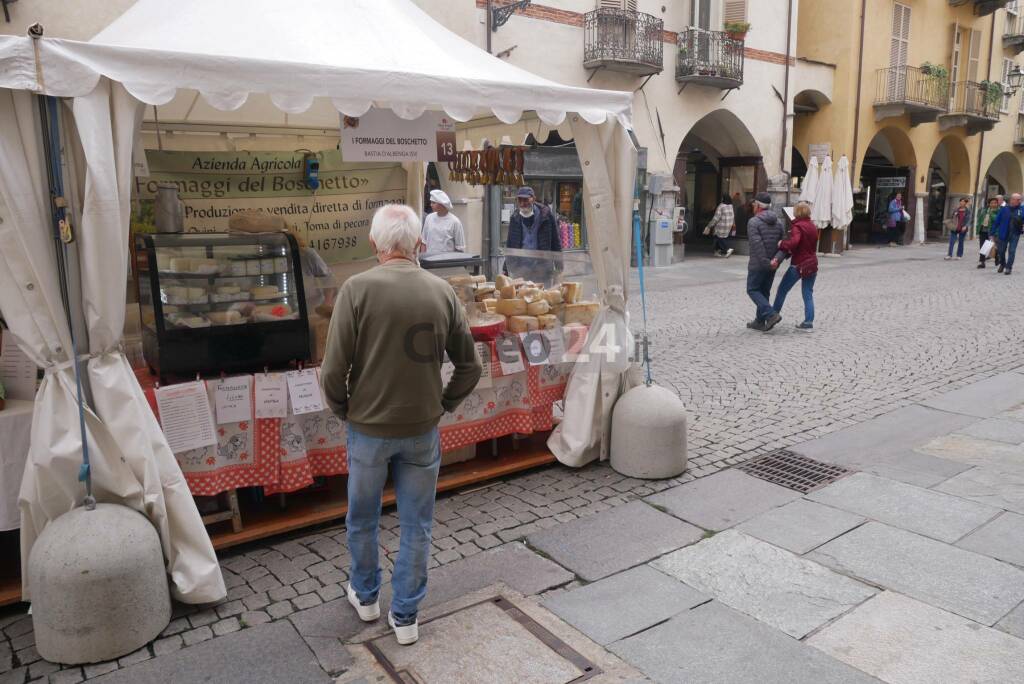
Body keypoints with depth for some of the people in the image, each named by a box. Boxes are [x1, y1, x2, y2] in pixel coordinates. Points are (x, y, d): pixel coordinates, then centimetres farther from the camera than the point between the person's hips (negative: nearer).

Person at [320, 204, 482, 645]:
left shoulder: (357, 289, -15)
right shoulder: (442, 292, -6)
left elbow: (333, 371, -15)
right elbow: (469, 367, -1)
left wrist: (344, 410, 3)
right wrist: (442, 406, 11)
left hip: (368, 428, -1)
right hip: (423, 430, 2)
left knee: (362, 519, 21)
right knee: (416, 525, 15)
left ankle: (365, 596, 41)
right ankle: (405, 616, 26)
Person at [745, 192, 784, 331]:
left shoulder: (754, 222, -13)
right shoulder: (778, 222, 7)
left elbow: (757, 245, -22)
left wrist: (766, 262, -20)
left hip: (758, 264, -7)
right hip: (772, 264, 7)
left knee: (753, 290, 5)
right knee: (764, 292, 15)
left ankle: (771, 314, -11)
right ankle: (759, 321, 19)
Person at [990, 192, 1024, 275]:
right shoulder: (1004, 209, -3)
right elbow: (997, 221, -1)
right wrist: (993, 232, -2)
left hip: (1015, 235, 0)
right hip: (1003, 234, 0)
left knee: (1011, 251, -5)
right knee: (1001, 251, 11)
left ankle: (1008, 268, 5)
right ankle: (1002, 264, 36)